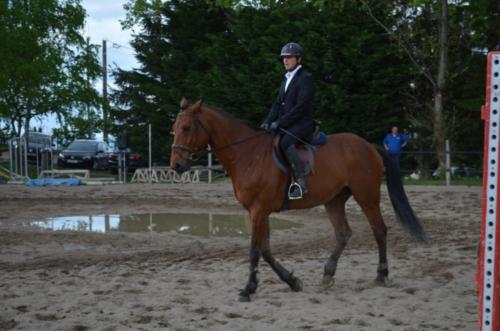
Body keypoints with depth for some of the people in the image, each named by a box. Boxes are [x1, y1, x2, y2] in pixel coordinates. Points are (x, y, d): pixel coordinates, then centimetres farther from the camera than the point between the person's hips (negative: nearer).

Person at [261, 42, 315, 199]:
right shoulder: (286, 78, 19)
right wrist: (268, 121, 1)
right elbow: (278, 103, 17)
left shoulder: (305, 78, -8)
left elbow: (301, 106, -16)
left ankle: (300, 182, -34)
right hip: (285, 125, 9)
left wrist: (280, 122, -20)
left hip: (302, 123, -9)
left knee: (285, 142, -34)